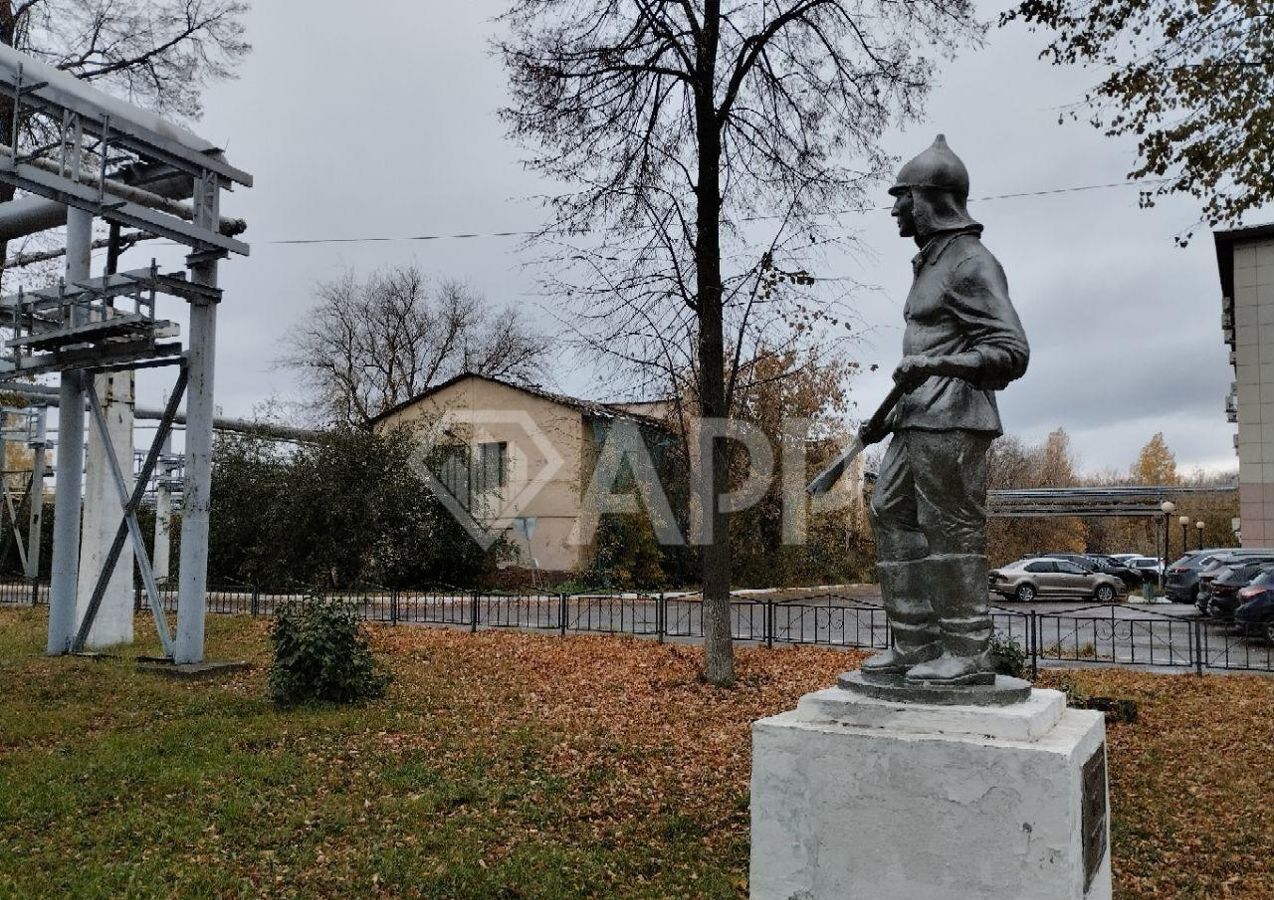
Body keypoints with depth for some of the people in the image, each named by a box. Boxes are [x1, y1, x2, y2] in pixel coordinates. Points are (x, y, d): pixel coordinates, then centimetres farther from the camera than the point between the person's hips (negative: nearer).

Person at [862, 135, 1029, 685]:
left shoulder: (971, 263, -6)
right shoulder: (930, 264, 22)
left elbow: (1011, 352, -13)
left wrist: (935, 365, -25)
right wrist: (892, 414, 24)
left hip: (953, 423, -10)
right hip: (917, 423, 10)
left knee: (953, 535, -8)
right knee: (893, 521, 8)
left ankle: (967, 655, 0)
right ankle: (915, 646, 12)